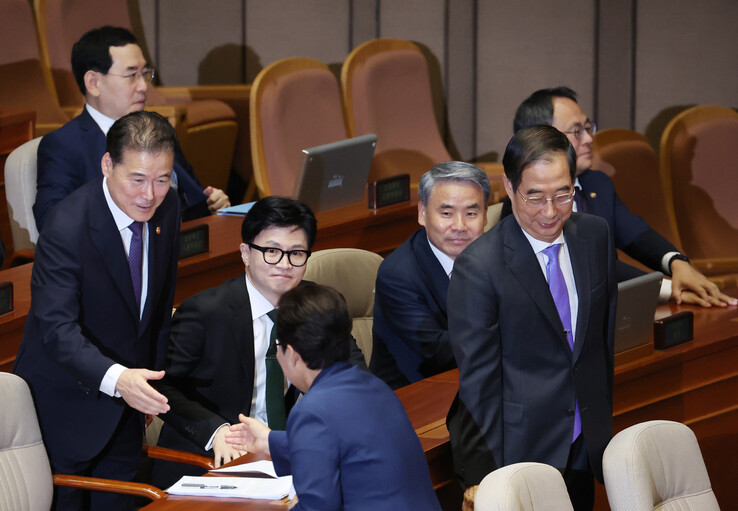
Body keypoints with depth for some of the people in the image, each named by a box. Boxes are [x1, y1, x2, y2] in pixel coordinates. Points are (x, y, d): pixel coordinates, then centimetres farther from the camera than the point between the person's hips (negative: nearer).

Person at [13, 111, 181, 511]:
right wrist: (115, 379, -50)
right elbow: (57, 327, -35)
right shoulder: (66, 228, -27)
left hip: (125, 405, 6)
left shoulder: (166, 208, -5)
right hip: (66, 402, -6)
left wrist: (151, 380, 15)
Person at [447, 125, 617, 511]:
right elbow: (476, 381, -16)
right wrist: (479, 476, -15)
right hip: (519, 448, -5)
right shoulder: (478, 267, -17)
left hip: (585, 447, 5)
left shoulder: (595, 236, 1)